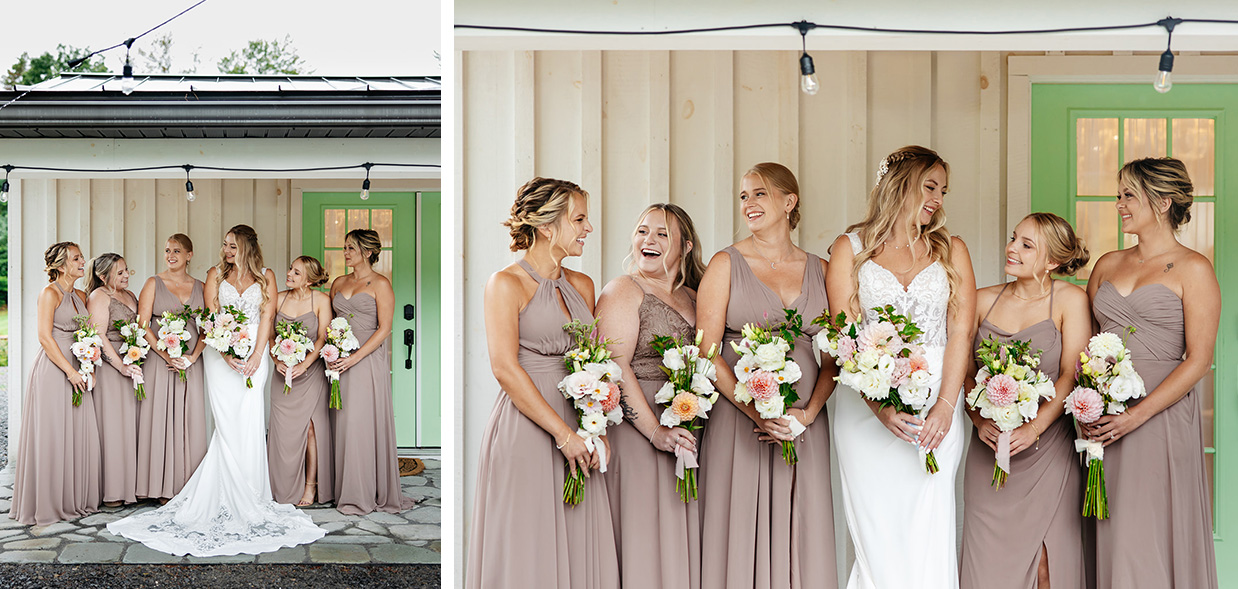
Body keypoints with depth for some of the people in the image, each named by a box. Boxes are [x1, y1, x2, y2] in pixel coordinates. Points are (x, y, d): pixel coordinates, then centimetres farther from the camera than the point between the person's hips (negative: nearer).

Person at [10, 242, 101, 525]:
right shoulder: (50, 293, -8)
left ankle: (75, 499, 17)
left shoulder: (81, 296, 14)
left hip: (77, 370, 7)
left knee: (79, 434, 7)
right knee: (52, 435, -2)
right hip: (53, 370, -7)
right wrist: (70, 371, -17)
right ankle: (48, 503, 6)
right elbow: (45, 336, -14)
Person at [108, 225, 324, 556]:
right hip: (221, 355, 1)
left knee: (249, 424, -8)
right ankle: (230, 501, 2)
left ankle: (251, 501, 0)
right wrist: (226, 354, -12)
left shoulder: (265, 277, 8)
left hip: (254, 356, 0)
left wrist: (256, 357, -11)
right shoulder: (215, 275, 10)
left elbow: (266, 317, 0)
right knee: (228, 426, -4)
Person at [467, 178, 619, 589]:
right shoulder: (506, 284, -6)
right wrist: (564, 433, -15)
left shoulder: (582, 286, 13)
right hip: (524, 433, -6)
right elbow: (505, 368, -13)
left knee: (581, 551, 8)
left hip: (576, 436, 6)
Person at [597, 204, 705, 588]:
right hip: (637, 431, -6)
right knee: (643, 539, -4)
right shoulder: (623, 291, -4)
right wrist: (656, 432, -20)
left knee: (681, 542, 8)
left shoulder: (693, 297, 16)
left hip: (686, 437, 6)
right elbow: (614, 368, -14)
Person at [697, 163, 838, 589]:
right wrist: (757, 411, -14)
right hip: (738, 421, -2)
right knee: (740, 535, 0)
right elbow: (707, 353, -4)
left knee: (800, 537, 5)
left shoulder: (820, 271, 10)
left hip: (805, 424, 3)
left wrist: (808, 412, -9)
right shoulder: (726, 264, 2)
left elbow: (833, 357, 8)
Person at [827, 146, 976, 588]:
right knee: (877, 534, -1)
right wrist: (879, 404, -17)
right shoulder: (850, 249, 7)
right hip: (867, 409, -1)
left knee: (928, 533, -2)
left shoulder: (952, 250, 13)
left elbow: (960, 332, 4)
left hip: (936, 405, 1)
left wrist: (945, 406, -10)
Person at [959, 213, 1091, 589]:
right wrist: (980, 420, -10)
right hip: (988, 449, 2)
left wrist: (1033, 428, -17)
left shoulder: (1070, 300, 0)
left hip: (1048, 448, -2)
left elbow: (1072, 376, -6)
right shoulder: (984, 300, 8)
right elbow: (965, 373, 7)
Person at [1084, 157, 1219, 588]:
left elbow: (1198, 360, -8)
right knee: (1110, 535, 5)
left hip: (1162, 416, -4)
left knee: (1150, 539, -3)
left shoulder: (1193, 269, -2)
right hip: (1103, 419, 5)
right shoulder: (1107, 265, 14)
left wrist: (1136, 415, -17)